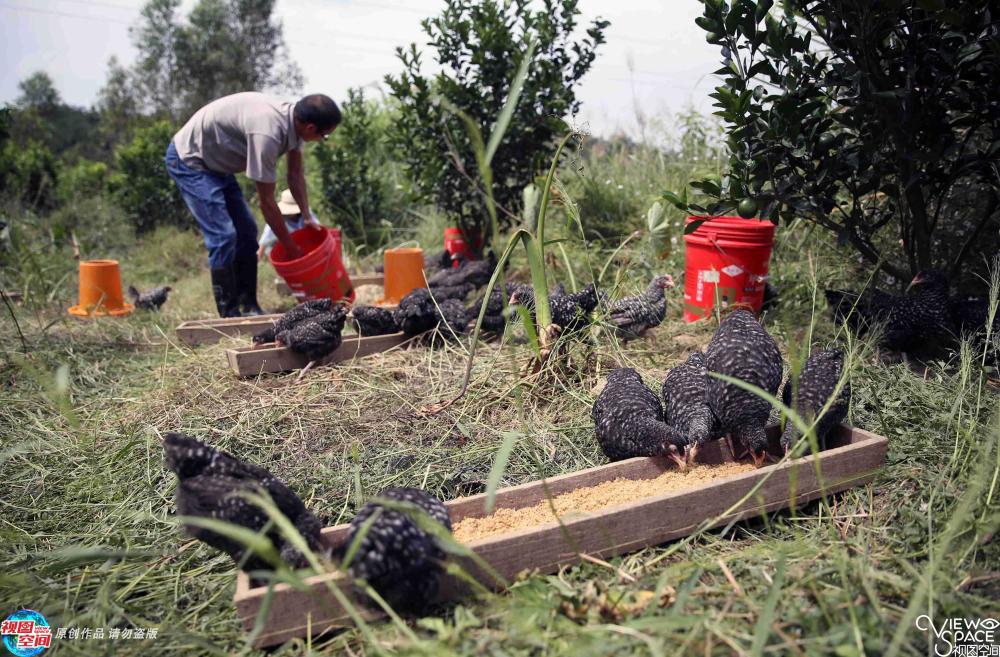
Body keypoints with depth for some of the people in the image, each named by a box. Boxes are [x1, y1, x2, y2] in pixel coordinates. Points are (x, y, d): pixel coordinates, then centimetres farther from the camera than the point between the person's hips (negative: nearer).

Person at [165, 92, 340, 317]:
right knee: (223, 236, -16)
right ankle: (229, 315, -7)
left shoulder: (294, 118, -11)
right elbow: (267, 202, -28)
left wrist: (308, 216, -5)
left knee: (247, 231, 7)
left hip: (214, 162, 9)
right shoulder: (267, 133, -36)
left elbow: (295, 174, 3)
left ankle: (249, 307, 13)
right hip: (188, 160, -9)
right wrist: (291, 248, -19)